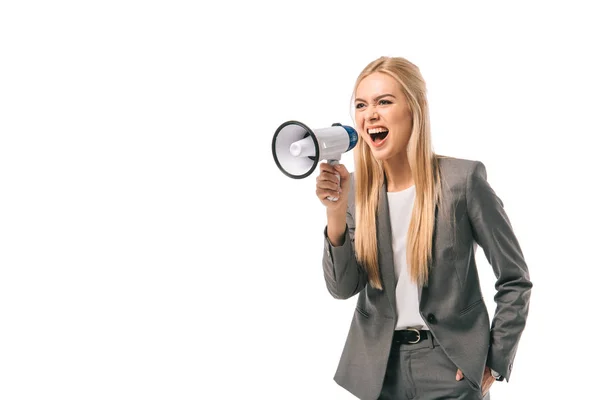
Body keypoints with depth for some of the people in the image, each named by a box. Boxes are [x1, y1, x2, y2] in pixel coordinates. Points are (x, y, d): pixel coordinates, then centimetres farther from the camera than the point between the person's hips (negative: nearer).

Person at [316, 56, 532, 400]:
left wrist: (494, 363, -7)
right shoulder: (355, 188, -2)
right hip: (378, 366, 4)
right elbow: (343, 288, -7)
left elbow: (515, 279, -7)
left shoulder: (463, 179, -13)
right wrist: (336, 212, -19)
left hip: (450, 366, -4)